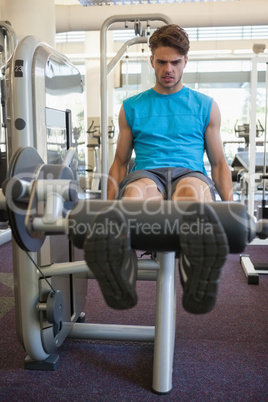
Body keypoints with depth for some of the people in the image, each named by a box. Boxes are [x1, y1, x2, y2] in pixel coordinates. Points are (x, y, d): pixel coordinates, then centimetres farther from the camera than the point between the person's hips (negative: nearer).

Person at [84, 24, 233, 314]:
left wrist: (231, 207, 2)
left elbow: (218, 162, 21)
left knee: (192, 191, -40)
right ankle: (119, 271, -65)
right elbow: (120, 162, 22)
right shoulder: (132, 107, 22)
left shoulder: (205, 106, 22)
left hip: (190, 174, 0)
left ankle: (198, 280, -66)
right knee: (135, 190, -39)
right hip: (147, 174, 1)